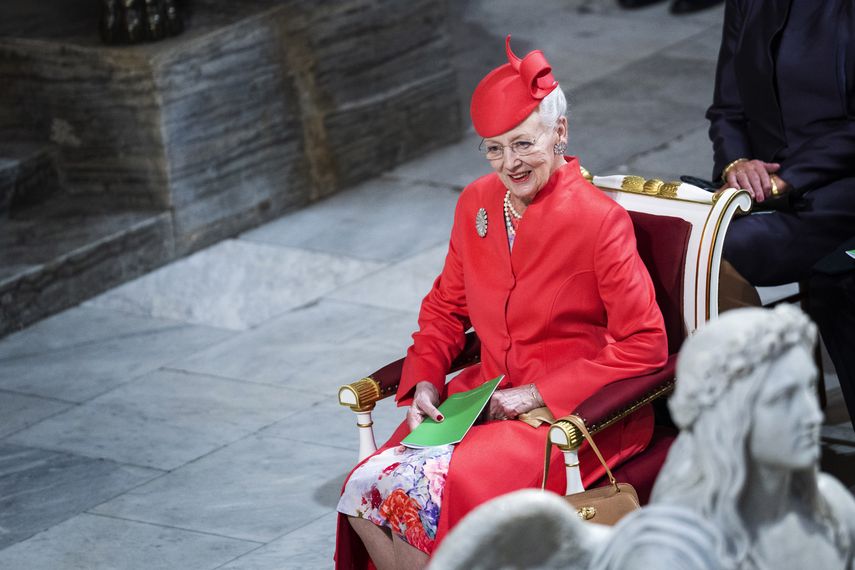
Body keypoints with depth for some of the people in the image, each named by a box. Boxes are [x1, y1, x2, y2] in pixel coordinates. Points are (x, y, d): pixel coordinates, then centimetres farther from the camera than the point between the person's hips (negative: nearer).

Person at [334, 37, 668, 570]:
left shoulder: (598, 218, -13)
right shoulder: (478, 203, 6)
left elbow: (645, 345, -13)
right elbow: (445, 306, 20)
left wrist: (537, 395, -16)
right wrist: (424, 382, 1)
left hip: (575, 414, -6)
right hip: (488, 398, 6)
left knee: (441, 489, -28)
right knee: (368, 486, -16)